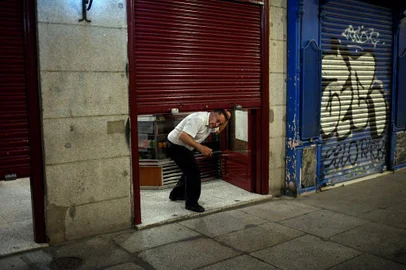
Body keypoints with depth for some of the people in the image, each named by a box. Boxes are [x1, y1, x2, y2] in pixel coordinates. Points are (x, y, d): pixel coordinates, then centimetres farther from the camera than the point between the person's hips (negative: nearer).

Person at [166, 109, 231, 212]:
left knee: (190, 170, 20)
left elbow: (218, 130, 22)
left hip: (183, 147, 10)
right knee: (194, 170, -13)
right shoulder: (199, 119, -29)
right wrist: (200, 147, -45)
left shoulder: (210, 122, 1)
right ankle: (191, 203, -2)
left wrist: (226, 120, 4)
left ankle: (177, 194, 37)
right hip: (176, 145, -10)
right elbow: (183, 136, -38)